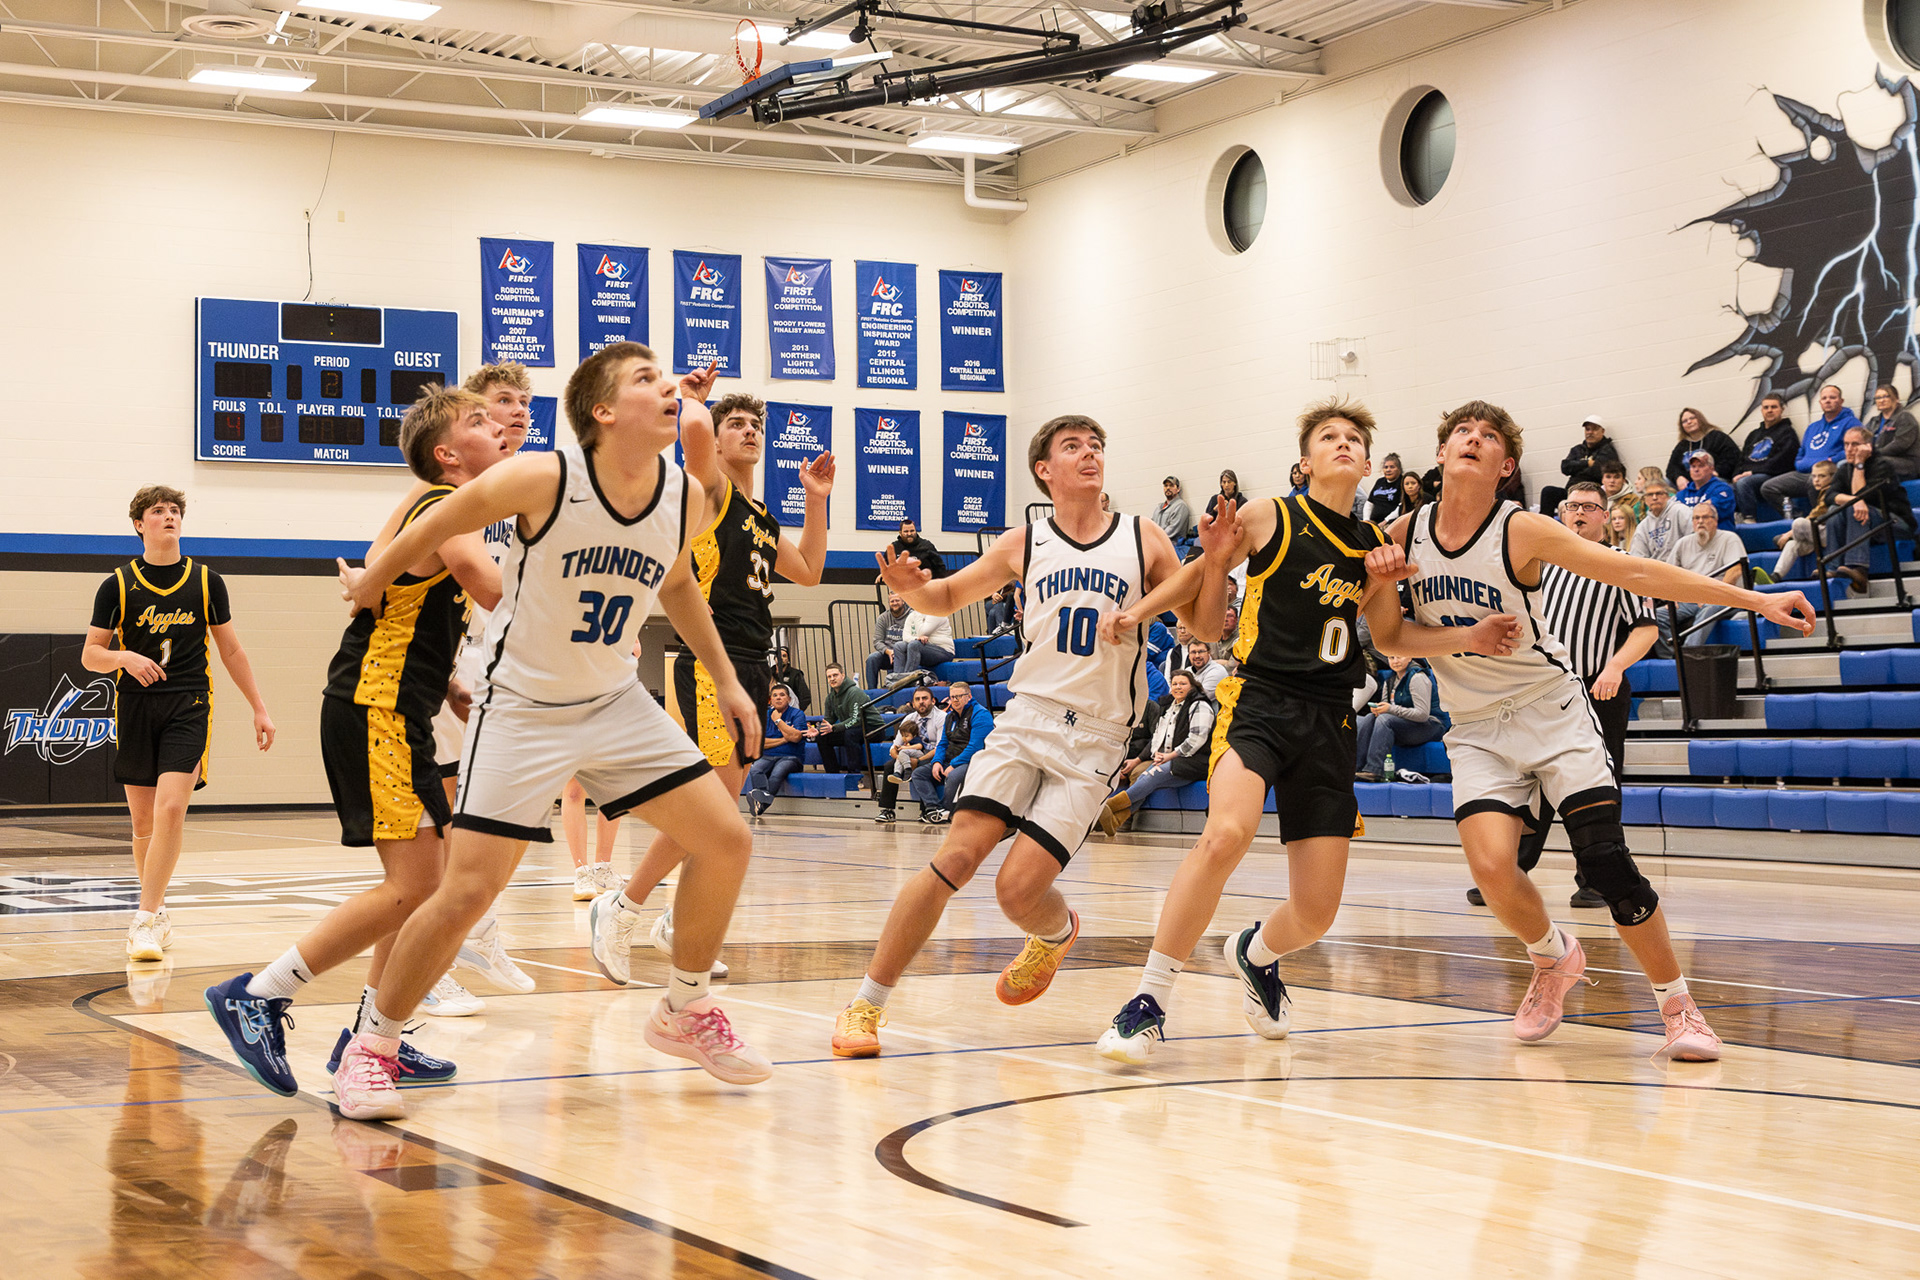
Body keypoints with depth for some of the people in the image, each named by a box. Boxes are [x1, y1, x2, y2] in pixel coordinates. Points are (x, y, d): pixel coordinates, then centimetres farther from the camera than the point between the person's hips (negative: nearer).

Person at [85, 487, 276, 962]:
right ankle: (159, 913, 24)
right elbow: (90, 654, 6)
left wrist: (259, 708, 12)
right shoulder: (117, 585, 3)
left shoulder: (207, 582, 6)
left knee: (170, 809, -18)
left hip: (188, 707, -1)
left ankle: (145, 920, -15)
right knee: (143, 822, 6)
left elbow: (231, 650, 14)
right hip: (135, 708, 1)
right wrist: (125, 658, -16)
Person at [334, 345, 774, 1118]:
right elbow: (431, 529, -6)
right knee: (466, 891, -12)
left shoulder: (686, 498, -7)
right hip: (522, 709, -5)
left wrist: (725, 678, 16)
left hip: (615, 701, 6)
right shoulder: (542, 480, -23)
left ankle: (685, 1013, 21)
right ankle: (371, 1047, 8)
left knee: (726, 841, 0)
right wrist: (371, 583, 9)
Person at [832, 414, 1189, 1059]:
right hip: (1026, 717, 1)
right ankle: (867, 1002, -6)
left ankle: (1056, 933, 26)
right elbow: (947, 597, 19)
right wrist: (911, 587, -4)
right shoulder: (1024, 545, 7)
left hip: (1095, 739, -1)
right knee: (956, 857, -15)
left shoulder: (1144, 539, 3)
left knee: (1019, 887, -12)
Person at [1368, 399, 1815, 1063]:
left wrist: (1756, 600, -17)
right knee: (1491, 867, -19)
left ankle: (1679, 1008, 2)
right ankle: (1553, 959, 13)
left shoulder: (1522, 532, -12)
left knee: (1606, 862, -15)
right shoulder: (1402, 537, -2)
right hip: (1476, 728, 2)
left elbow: (1637, 572, -13)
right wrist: (1376, 582, -12)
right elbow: (1387, 639, 9)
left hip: (1551, 710, -2)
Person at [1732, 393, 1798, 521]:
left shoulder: (1787, 433, 7)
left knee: (1743, 483, -36)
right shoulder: (1754, 434, 31)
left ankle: (1749, 519, -37)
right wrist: (1737, 475, 4)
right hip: (1745, 475, 6)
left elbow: (1780, 462, -7)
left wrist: (1753, 472, -13)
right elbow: (1742, 459, 27)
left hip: (1772, 477, -6)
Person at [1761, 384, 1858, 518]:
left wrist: (1830, 462, -17)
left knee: (1813, 482, -42)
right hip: (1804, 473, 7)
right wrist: (1800, 464, 11)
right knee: (1767, 487, -9)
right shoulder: (1813, 427, 30)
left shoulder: (1849, 422, 7)